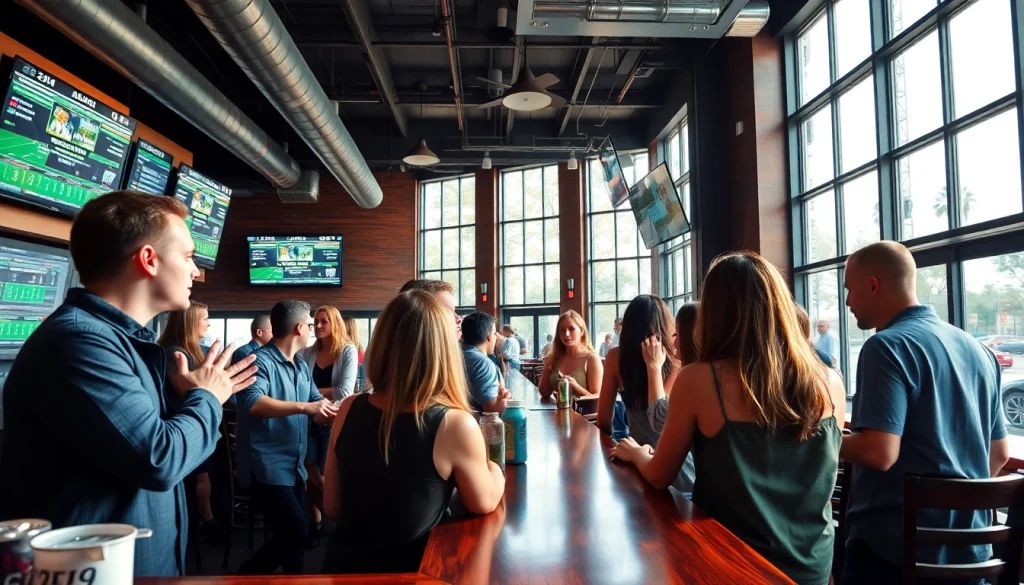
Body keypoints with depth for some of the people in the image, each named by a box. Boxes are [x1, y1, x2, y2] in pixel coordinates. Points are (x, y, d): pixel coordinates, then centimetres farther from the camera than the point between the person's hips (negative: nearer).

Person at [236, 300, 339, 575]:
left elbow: (318, 402, 15)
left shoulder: (301, 366, 12)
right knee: (295, 531, -13)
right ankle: (245, 577, 7)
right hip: (268, 467, -9)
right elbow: (250, 402, -32)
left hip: (294, 466, 9)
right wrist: (303, 407, -34)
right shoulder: (262, 360, -15)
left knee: (294, 533, 14)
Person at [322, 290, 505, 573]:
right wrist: (495, 471, 16)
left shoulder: (349, 409, -10)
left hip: (343, 563, 4)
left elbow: (332, 508, 2)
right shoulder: (455, 424, -23)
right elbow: (485, 503, -4)